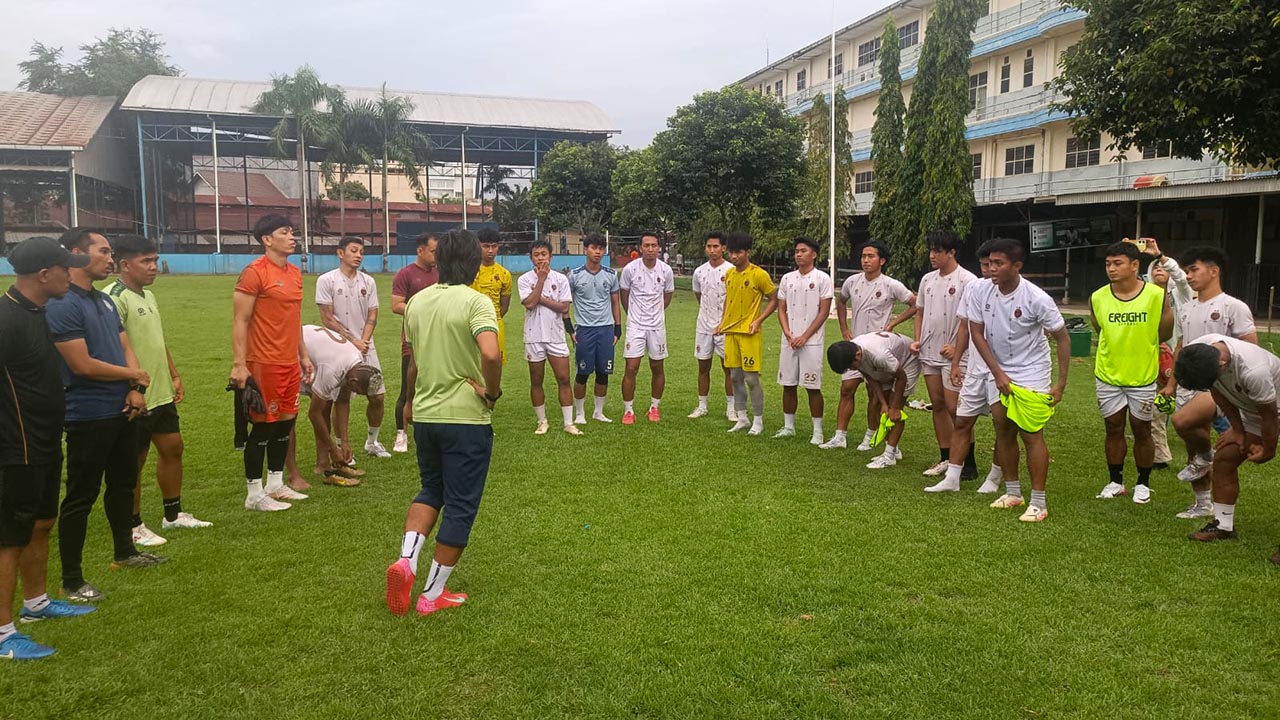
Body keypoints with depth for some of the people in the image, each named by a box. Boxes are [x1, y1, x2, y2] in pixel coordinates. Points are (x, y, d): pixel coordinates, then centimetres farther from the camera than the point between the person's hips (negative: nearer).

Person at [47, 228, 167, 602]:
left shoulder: (105, 300, 12)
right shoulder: (62, 305, -17)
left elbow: (126, 349, 12)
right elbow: (82, 365, -21)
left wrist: (136, 390, -6)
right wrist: (134, 376, -7)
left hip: (122, 411, 9)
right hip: (88, 417, -9)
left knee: (123, 483, 21)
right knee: (81, 497, 0)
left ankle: (125, 551, 39)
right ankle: (72, 580, 10)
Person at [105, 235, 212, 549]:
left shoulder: (148, 296, 14)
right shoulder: (114, 298, -17)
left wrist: (174, 376, 21)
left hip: (162, 394, 9)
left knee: (172, 448, 16)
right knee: (134, 462, 3)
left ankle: (173, 515, 30)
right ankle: (133, 527, 17)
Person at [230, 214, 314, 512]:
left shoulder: (295, 273, 12)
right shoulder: (254, 273, -12)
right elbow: (240, 321, -13)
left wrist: (304, 356, 20)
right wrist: (239, 364, -17)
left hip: (290, 363, 8)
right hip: (264, 364, -8)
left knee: (286, 421, 13)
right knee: (263, 426, 0)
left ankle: (276, 484, 26)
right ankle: (254, 494, 11)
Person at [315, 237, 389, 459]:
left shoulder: (368, 281, 9)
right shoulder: (326, 280, -4)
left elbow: (372, 316, 7)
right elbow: (327, 318, -7)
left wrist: (363, 342, -8)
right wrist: (353, 341, -10)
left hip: (366, 347, 4)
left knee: (378, 396, 4)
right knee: (342, 397, -1)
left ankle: (372, 441, 23)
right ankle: (343, 447, 9)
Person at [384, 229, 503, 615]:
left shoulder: (417, 301, 5)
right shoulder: (475, 302, -15)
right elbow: (491, 354, -31)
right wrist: (492, 392, -15)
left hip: (424, 414, 6)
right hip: (466, 418, -6)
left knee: (431, 490, 26)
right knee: (460, 506, 8)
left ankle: (406, 559, 6)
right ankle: (433, 595, 14)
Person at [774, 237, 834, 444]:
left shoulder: (822, 279, -3)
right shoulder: (787, 278, 11)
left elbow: (824, 312, -6)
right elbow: (781, 309, 12)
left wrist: (804, 337, -11)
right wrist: (788, 334, -4)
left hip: (812, 342, -5)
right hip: (789, 340, 5)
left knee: (813, 387, -3)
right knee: (788, 385, 8)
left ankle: (817, 431, 6)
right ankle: (788, 427, 19)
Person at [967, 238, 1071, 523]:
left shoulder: (1037, 298, -19)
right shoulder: (985, 292, -7)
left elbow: (1062, 339, -11)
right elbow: (977, 332, 1)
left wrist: (1061, 384, -13)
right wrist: (998, 373, -5)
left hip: (1031, 374, -5)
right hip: (999, 373, 5)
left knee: (1032, 435, -5)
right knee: (1004, 432, 11)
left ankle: (1038, 503, 3)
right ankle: (1013, 492, 25)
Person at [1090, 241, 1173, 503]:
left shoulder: (1157, 295, -13)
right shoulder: (1097, 298, -8)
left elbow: (1165, 334, 0)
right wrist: (1119, 349, 6)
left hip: (1144, 377, -1)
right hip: (1108, 376, 2)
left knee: (1142, 431, 10)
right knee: (1113, 429, 12)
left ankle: (1143, 483, 27)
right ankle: (1115, 481, 26)